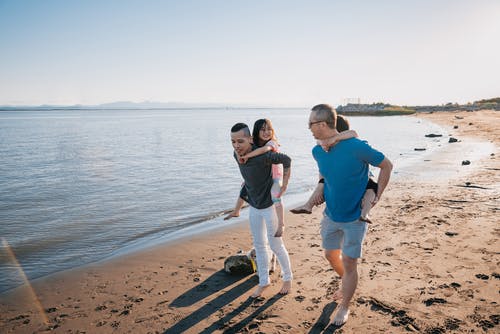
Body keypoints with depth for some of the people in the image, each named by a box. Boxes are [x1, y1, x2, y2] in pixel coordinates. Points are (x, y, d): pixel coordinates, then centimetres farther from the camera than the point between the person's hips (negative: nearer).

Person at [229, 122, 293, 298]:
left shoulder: (262, 156, -29)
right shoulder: (237, 154, -7)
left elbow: (286, 160, -16)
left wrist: (285, 182, -13)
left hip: (269, 205, -6)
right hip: (254, 206, 7)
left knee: (276, 245, 6)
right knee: (259, 245, 14)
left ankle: (288, 278, 28)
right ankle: (264, 281, 28)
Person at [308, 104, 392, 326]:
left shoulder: (357, 147, -26)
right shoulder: (317, 151, -6)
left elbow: (386, 166, -11)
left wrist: (377, 196, -9)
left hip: (355, 217, -5)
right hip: (331, 215, 6)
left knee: (349, 264, 5)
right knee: (330, 255, 20)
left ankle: (344, 307, 26)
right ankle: (347, 279, 51)